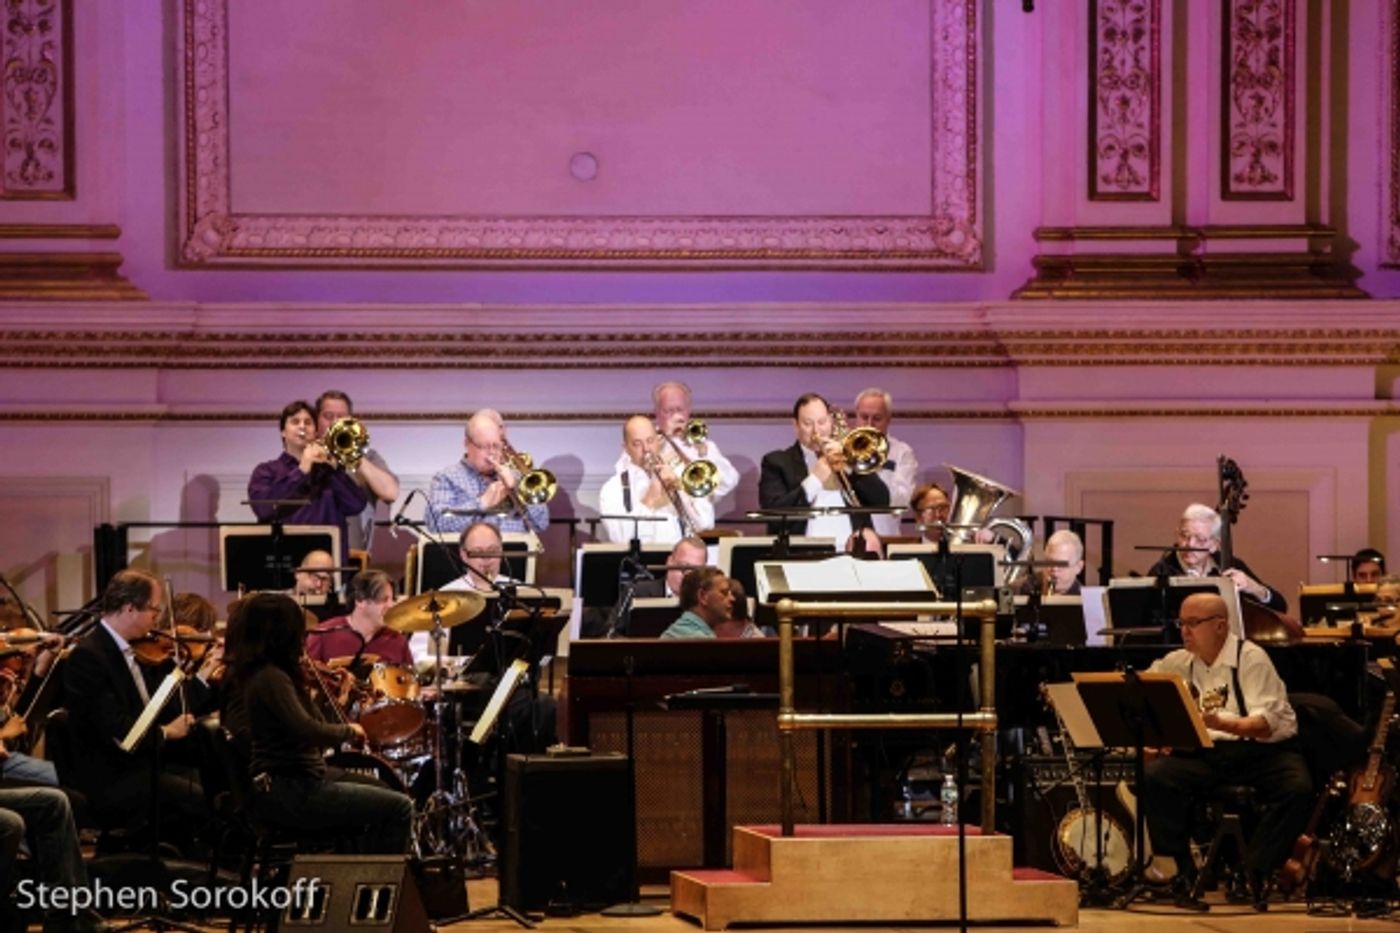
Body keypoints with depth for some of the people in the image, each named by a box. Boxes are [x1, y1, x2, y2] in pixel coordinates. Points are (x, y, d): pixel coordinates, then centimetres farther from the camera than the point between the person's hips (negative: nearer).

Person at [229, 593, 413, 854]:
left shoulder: (251, 673, 10)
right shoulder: (271, 678, -19)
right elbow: (308, 730, -31)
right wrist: (349, 730, -13)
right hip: (291, 793, -11)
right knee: (399, 808, -10)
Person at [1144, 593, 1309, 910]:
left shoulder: (1251, 658, -7)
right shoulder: (1177, 663, 11)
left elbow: (1268, 722, -18)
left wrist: (1222, 724, -37)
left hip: (1262, 749, -3)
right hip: (1203, 753, 4)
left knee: (1297, 789, -32)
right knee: (1154, 777, -24)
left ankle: (1254, 871, -19)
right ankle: (1183, 873, -16)